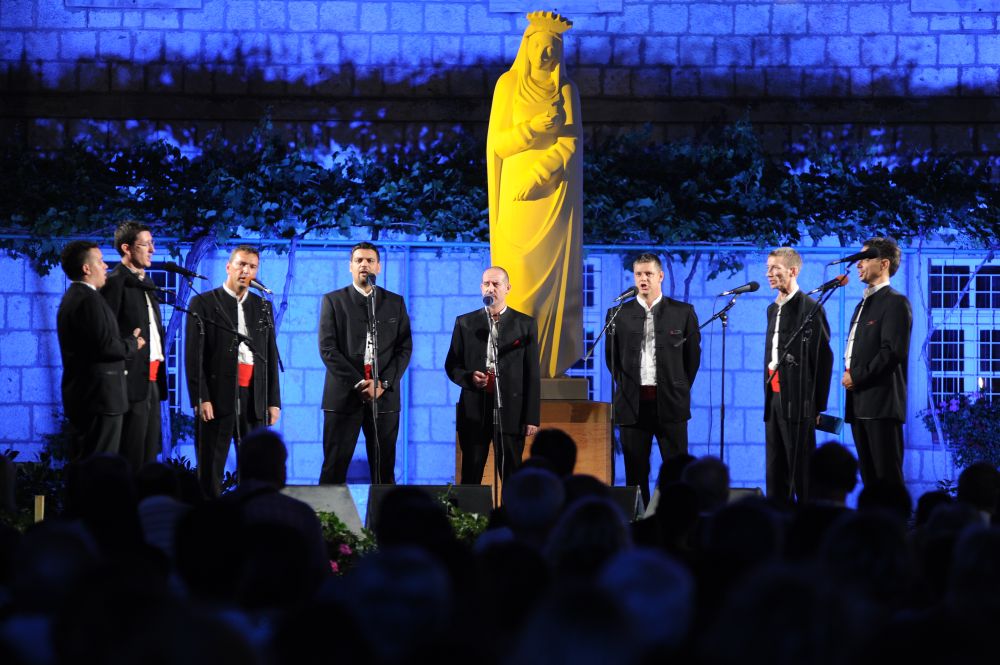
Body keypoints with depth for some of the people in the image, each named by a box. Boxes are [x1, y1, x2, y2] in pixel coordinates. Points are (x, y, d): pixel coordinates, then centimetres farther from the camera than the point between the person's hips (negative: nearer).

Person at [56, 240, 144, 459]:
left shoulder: (74, 296, 16)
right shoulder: (89, 300, -16)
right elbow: (106, 346, -23)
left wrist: (126, 342, 10)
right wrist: (133, 343, -6)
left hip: (83, 396, 10)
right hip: (99, 396, -10)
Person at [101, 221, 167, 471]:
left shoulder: (145, 284, 19)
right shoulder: (116, 282, -9)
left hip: (152, 380, 9)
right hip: (132, 380, -9)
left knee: (149, 452, 9)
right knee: (131, 454, -8)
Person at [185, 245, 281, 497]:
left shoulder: (262, 306, 15)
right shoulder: (204, 303, 1)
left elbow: (271, 356, 15)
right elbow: (194, 354, -4)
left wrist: (274, 400, 9)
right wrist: (200, 398, -12)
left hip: (255, 398, 4)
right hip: (218, 396, -4)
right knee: (210, 469, -1)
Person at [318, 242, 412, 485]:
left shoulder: (395, 302, 13)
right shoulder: (333, 300, 7)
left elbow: (404, 348, 7)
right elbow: (327, 348, -2)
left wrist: (383, 384, -8)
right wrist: (359, 383, -11)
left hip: (384, 397, 2)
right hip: (344, 396, -2)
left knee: (384, 470, 3)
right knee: (334, 468, -3)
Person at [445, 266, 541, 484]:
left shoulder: (525, 324, 4)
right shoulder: (465, 323, 8)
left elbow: (532, 374, 3)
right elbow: (451, 365, 11)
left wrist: (532, 417, -3)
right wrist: (469, 377, -12)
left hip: (511, 411, -1)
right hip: (474, 411, 1)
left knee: (512, 479, 2)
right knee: (470, 477, 4)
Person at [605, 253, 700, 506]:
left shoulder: (683, 312, 4)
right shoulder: (619, 314, 6)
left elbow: (693, 354, 10)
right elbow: (611, 355, 14)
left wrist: (680, 389, 8)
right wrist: (625, 386, 9)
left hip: (670, 402, -1)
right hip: (633, 403, 1)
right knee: (636, 472, 4)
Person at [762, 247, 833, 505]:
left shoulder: (810, 308, -10)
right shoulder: (773, 309, 16)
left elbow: (823, 358, -11)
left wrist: (818, 405, -10)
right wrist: (768, 392, 14)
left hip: (797, 401, -8)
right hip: (773, 397, 8)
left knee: (801, 468, -5)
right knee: (775, 470, 9)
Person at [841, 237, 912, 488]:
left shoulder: (896, 302, -7)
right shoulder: (864, 304, 22)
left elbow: (894, 352, -16)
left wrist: (857, 376, -13)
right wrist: (849, 375, 6)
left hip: (881, 403, -9)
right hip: (859, 403, 9)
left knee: (888, 477, -10)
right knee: (869, 478, 8)